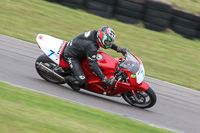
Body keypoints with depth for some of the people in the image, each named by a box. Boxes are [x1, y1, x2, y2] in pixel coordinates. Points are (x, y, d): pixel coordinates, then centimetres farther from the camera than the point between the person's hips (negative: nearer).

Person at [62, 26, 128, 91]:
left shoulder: (96, 34, -11)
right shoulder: (91, 47, -36)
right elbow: (93, 64, -35)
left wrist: (120, 49, 5)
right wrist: (104, 79, -37)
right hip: (70, 56, -10)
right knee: (81, 80, -22)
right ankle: (68, 79, 9)